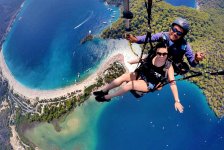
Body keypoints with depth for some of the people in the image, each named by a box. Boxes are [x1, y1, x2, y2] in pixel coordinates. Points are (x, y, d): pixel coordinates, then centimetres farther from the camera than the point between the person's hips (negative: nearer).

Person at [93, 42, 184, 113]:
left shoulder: (168, 66, -23)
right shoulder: (151, 57, -13)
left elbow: (172, 83, -23)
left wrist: (177, 101, -26)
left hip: (150, 85, -4)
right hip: (140, 75, 5)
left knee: (130, 84, -25)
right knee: (123, 77, -16)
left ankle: (107, 97, -14)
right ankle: (103, 91, -6)